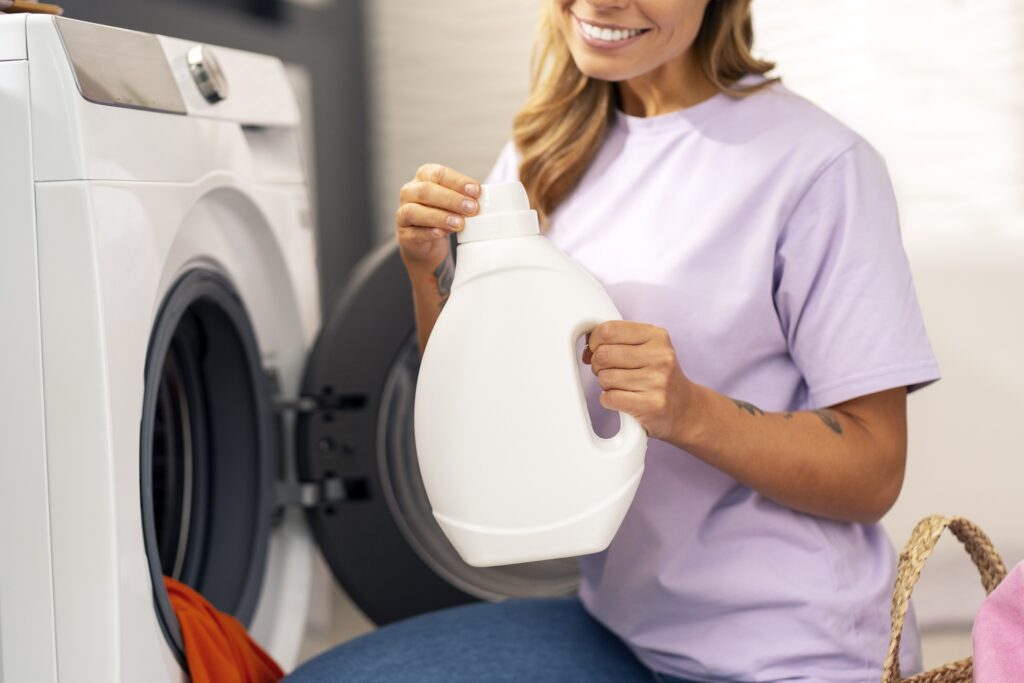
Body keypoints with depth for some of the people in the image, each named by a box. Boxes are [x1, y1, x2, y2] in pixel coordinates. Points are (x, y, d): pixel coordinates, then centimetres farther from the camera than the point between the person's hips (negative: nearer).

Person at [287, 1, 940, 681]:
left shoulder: (818, 165, -15)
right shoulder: (546, 152, 4)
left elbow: (873, 475, -12)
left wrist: (689, 412, -28)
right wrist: (431, 268, -9)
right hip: (616, 621, 6)